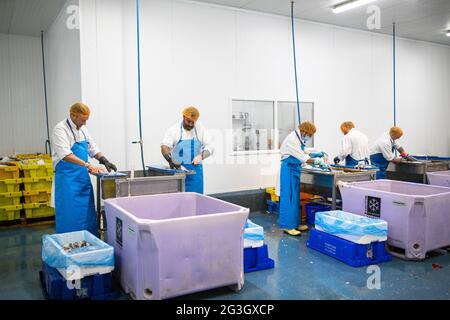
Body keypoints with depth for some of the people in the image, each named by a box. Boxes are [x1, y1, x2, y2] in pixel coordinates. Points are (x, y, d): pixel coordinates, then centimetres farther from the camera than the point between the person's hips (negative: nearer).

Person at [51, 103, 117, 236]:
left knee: (88, 213, 12)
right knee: (69, 215, -3)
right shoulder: (60, 129, -14)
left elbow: (92, 148, 17)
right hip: (67, 178, -8)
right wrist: (87, 165, -33)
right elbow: (65, 155, -27)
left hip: (83, 176, 8)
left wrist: (104, 161, 1)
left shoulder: (83, 129, 10)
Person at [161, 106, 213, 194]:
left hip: (195, 171, 2)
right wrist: (171, 160, -28)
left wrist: (201, 156, -18)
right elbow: (164, 147, -10)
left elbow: (209, 148, 2)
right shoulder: (173, 129, -2)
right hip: (178, 170, -2)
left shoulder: (201, 129, 4)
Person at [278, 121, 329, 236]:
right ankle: (287, 226, -1)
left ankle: (295, 223, 20)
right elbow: (303, 158, -22)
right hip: (289, 169, -10)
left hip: (295, 169, 10)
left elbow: (301, 154, 18)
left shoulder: (298, 138, 11)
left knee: (295, 197, 12)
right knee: (289, 197, -7)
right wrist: (318, 162, -20)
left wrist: (315, 154, 7)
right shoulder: (292, 139, -19)